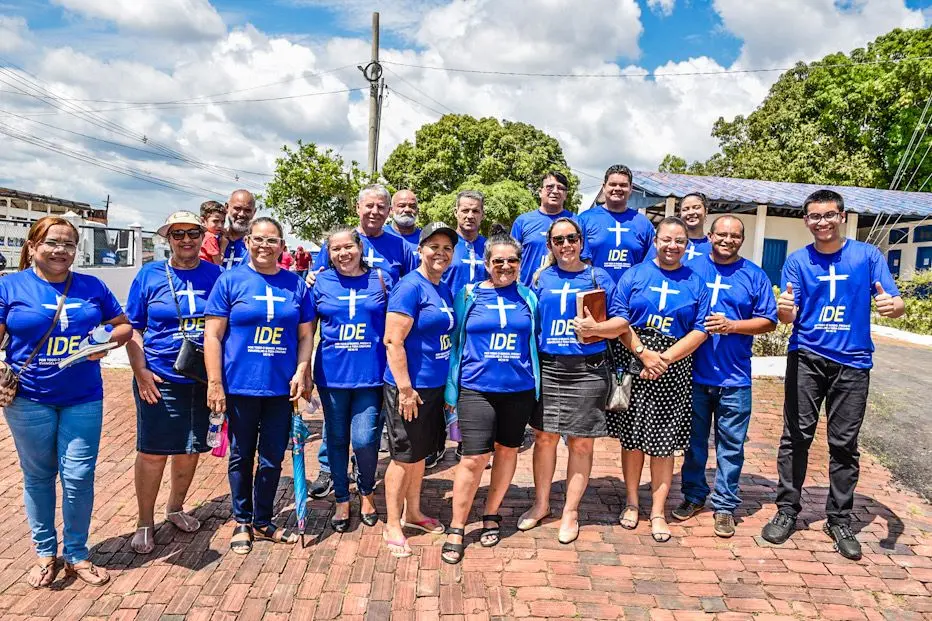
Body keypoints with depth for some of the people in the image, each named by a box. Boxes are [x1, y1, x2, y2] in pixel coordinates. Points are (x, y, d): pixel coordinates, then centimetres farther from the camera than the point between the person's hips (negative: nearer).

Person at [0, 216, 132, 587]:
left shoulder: (92, 286, 4)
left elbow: (124, 325, 10)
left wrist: (108, 340, -11)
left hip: (83, 399, 1)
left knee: (78, 476, 3)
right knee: (38, 476, 12)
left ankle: (77, 555, 21)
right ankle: (45, 554, 29)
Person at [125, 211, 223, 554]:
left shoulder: (215, 274, 3)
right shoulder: (149, 274, -1)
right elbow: (132, 328, 1)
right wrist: (140, 372, -9)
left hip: (202, 379, 2)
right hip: (159, 379, -2)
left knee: (190, 450, 14)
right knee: (152, 452, 3)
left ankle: (175, 507, 37)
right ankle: (145, 522, 23)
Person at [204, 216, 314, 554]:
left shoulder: (296, 285, 5)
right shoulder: (230, 281, -2)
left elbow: (305, 336, 8)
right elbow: (213, 336, -4)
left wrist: (301, 371, -6)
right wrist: (214, 383, -9)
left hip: (282, 387, 2)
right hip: (240, 386, -2)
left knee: (273, 459, 11)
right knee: (242, 455, 12)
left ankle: (263, 521, 30)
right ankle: (242, 522, 30)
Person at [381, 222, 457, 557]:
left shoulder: (444, 290, 10)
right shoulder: (410, 287, -16)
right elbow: (393, 341, -21)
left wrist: (449, 383, 19)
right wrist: (405, 389, -22)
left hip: (435, 386, 8)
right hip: (410, 387, -8)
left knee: (420, 452, 20)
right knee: (404, 456, 4)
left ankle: (412, 512, 37)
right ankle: (392, 526, 19)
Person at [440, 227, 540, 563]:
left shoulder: (528, 297, 6)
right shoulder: (468, 295, 1)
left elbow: (535, 341, 15)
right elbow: (455, 342, 5)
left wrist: (538, 380, 10)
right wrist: (451, 389, 3)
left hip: (519, 388, 3)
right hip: (476, 388, -2)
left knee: (507, 450, 13)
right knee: (474, 458, -7)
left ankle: (491, 514, 33)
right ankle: (456, 529, 9)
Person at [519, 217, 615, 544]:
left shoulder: (599, 277, 3)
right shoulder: (540, 278, 9)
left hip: (587, 370, -2)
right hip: (547, 367, 2)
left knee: (581, 443, 5)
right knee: (544, 437, 9)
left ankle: (571, 511, 20)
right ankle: (541, 504, 27)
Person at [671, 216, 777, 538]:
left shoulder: (754, 275, 4)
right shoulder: (692, 268, 5)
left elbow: (768, 321, 1)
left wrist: (730, 325, -13)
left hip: (734, 378, 0)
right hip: (694, 373, 1)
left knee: (731, 445, 6)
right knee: (694, 440, 12)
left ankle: (725, 505, 20)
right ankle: (693, 495, 28)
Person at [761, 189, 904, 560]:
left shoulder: (868, 255, 3)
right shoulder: (797, 261, 4)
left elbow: (895, 304, -3)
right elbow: (789, 316, -1)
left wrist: (893, 305, -27)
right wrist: (784, 308, -26)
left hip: (852, 363, 0)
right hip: (807, 359, 0)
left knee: (844, 443, 6)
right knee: (796, 436, 0)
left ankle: (839, 519, 20)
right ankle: (787, 510, 13)